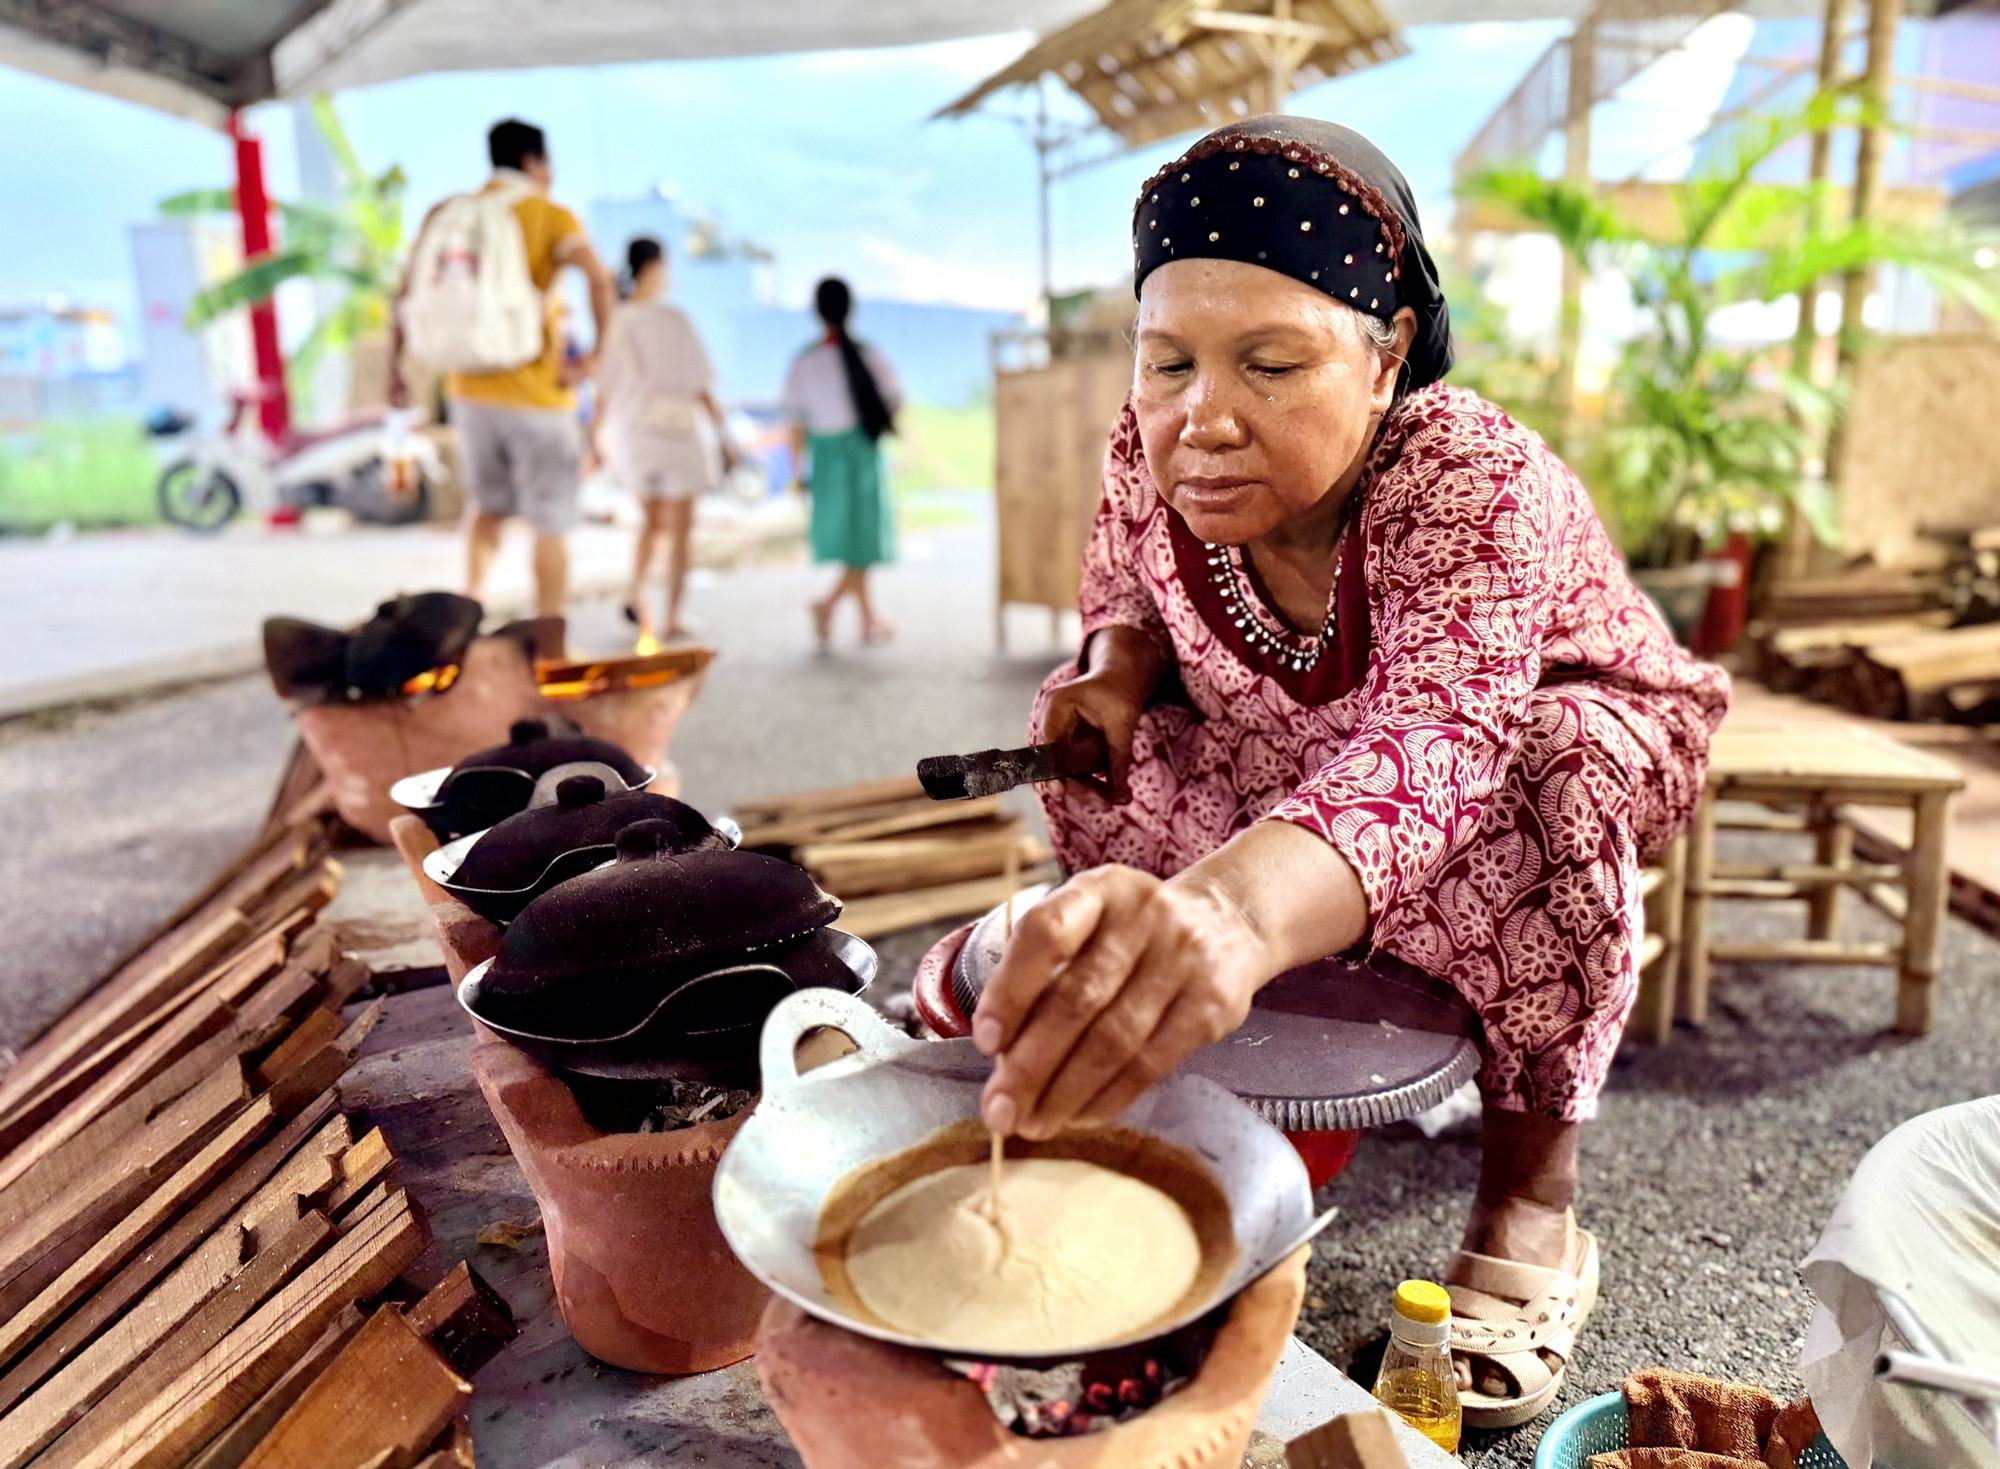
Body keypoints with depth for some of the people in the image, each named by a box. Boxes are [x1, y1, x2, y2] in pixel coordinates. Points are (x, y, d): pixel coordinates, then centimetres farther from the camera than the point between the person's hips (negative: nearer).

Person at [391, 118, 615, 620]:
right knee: (550, 523, 6)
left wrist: (394, 369, 12)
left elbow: (406, 293, 8)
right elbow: (600, 280, -23)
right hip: (538, 395, -5)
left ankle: (471, 593, 4)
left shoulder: (446, 214, 9)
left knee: (491, 506, 23)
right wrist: (598, 355, -16)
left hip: (469, 388, 5)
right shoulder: (551, 216, -5)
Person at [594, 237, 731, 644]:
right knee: (680, 530, 9)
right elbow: (699, 385, -11)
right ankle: (673, 618, 11)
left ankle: (636, 593, 3)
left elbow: (603, 388, 2)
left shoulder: (615, 322, -3)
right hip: (676, 428, -4)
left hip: (631, 431, 4)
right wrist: (722, 431, -1)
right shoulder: (675, 320, -14)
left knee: (653, 520, 23)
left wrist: (600, 435, 14)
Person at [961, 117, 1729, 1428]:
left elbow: (1436, 743, -57)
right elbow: (1127, 602, 0)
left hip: (1568, 739, -4)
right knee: (1107, 769, -15)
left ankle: (1533, 1206, -14)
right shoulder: (1150, 458, -22)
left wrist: (1232, 906, -79)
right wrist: (1113, 678, -27)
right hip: (1293, 760, 5)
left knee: (1530, 791, -37)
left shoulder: (1476, 482, -38)